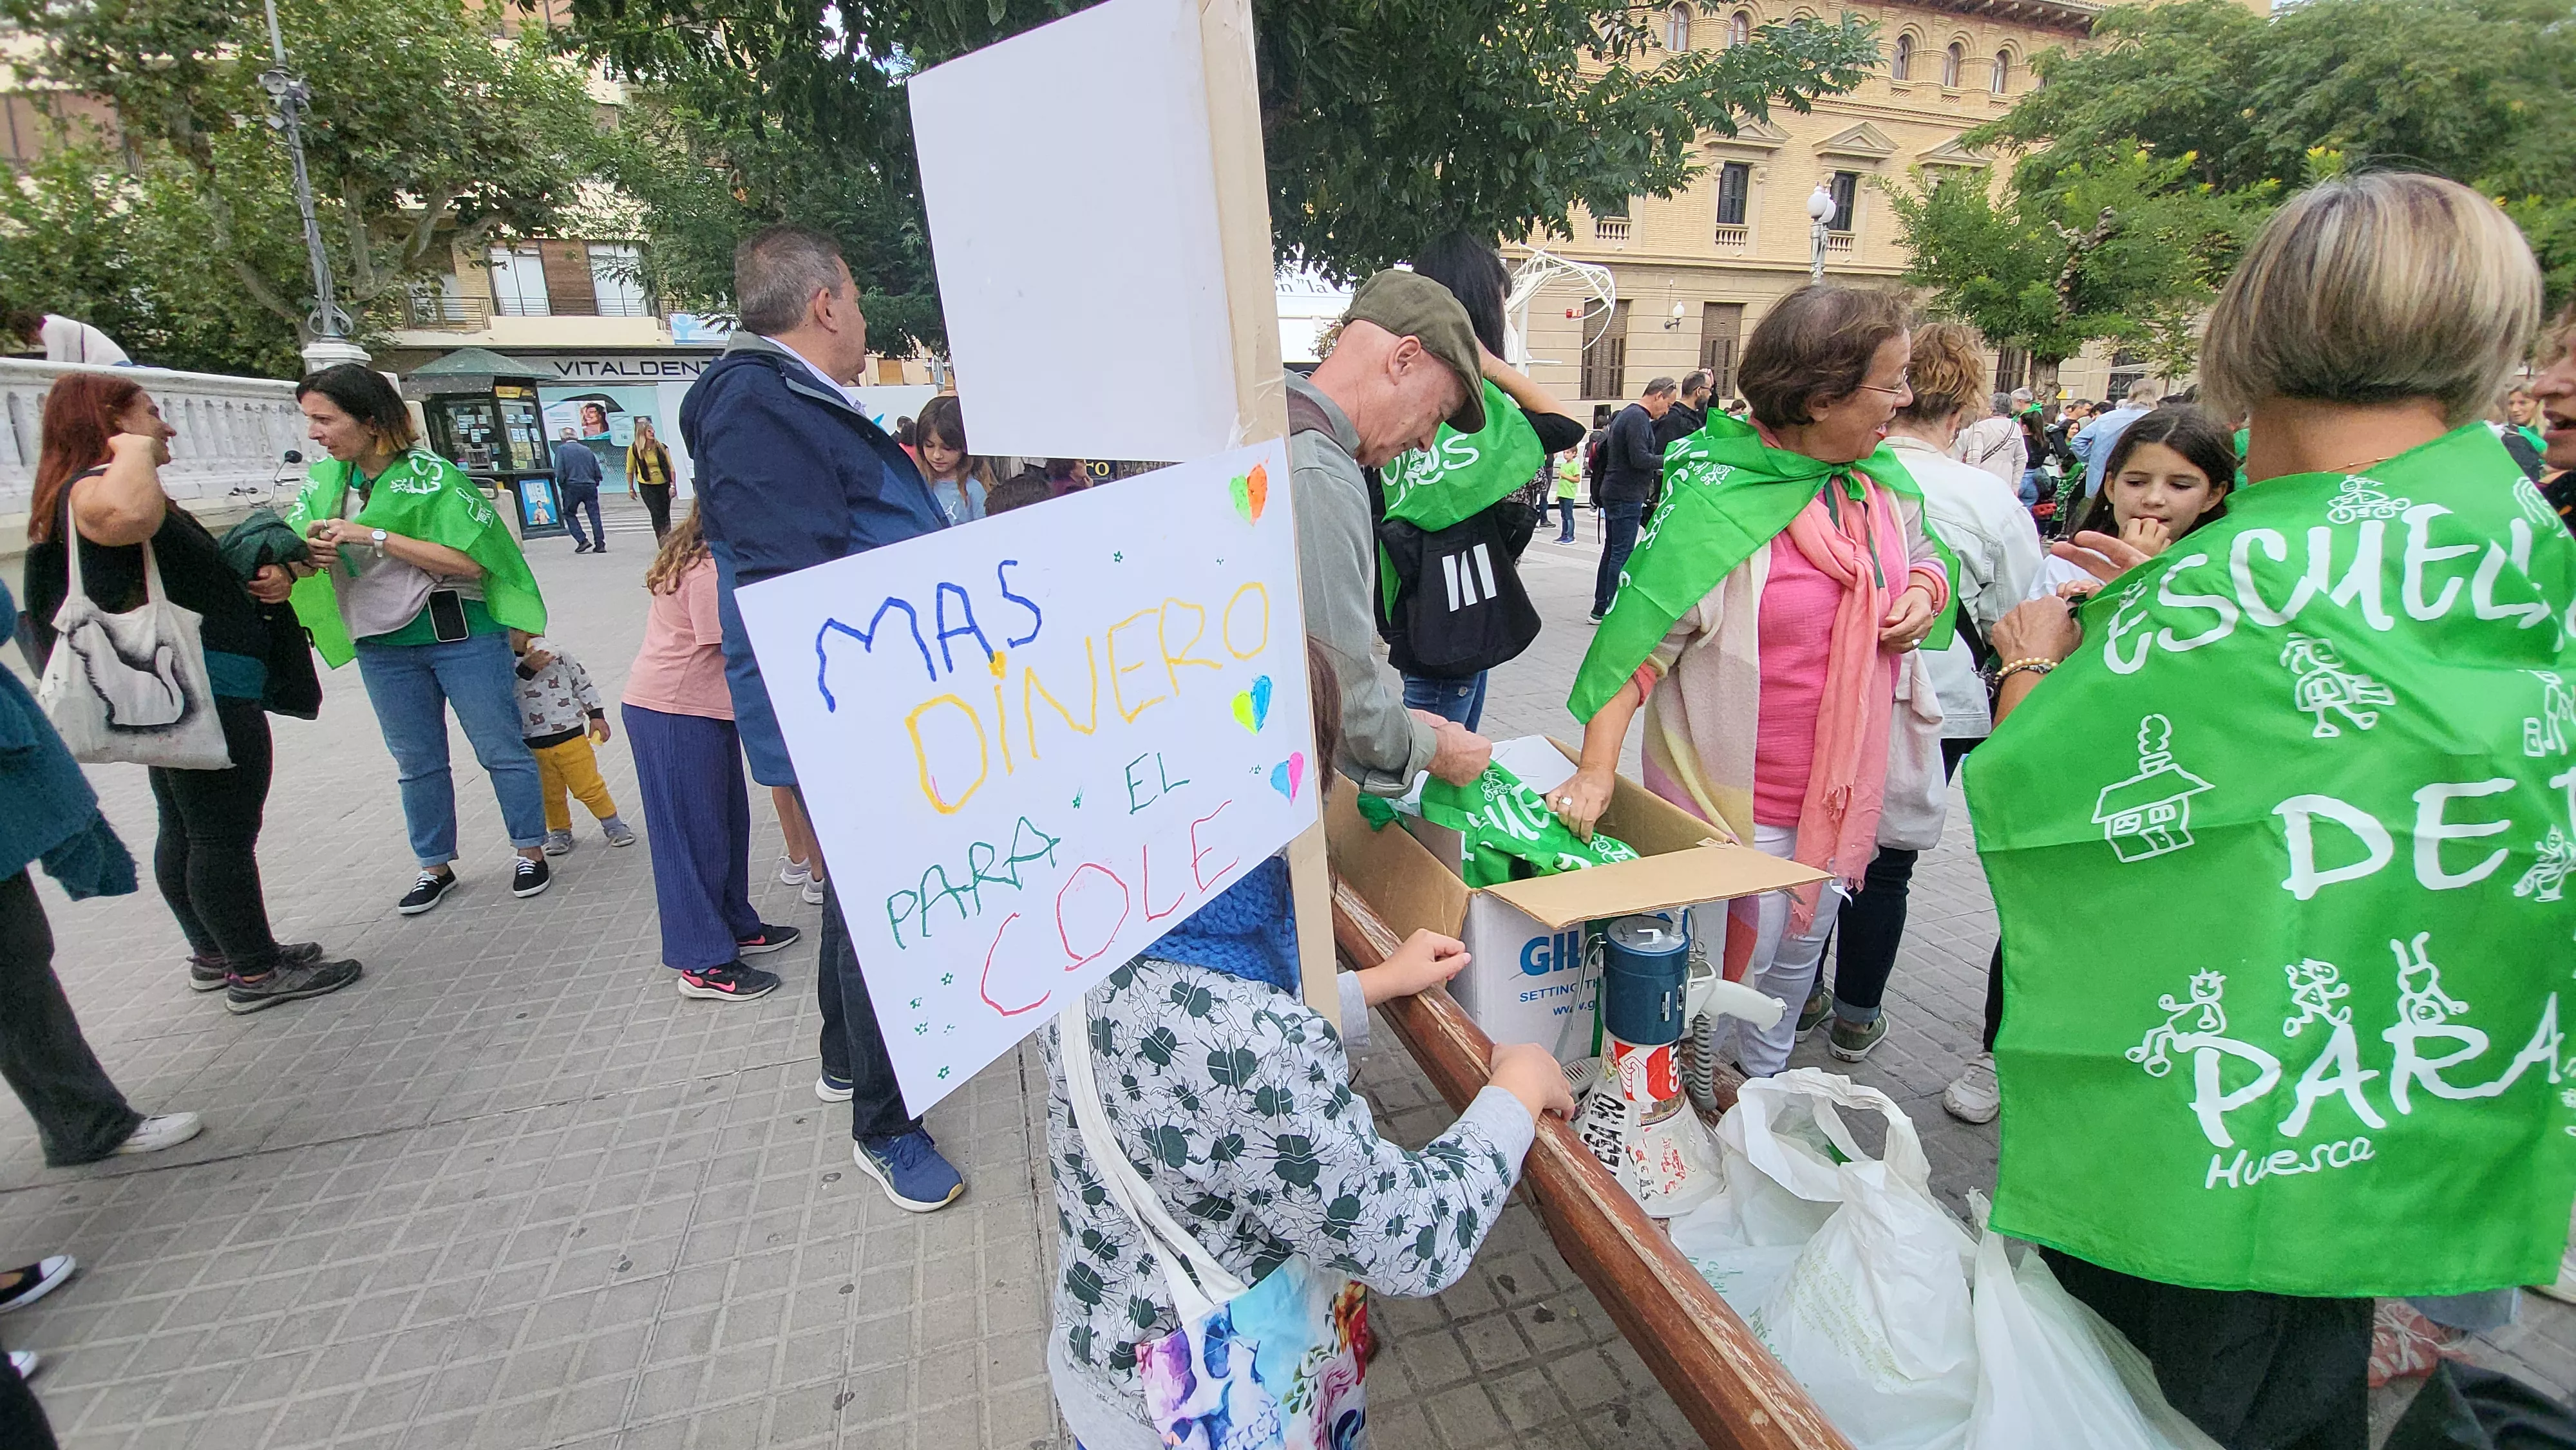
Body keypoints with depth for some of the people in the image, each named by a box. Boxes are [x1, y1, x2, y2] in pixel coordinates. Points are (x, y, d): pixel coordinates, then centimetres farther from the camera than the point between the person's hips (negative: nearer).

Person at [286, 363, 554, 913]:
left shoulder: (432, 475, -12)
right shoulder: (325, 478, 6)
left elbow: (469, 560, -19)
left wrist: (375, 536, -20)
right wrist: (309, 553, -17)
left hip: (460, 635, -5)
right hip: (382, 646, 6)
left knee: (501, 750, 3)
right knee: (417, 763, 14)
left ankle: (530, 852, 17)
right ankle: (436, 866, 27)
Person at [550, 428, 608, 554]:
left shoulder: (562, 449, 2)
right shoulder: (587, 449, 13)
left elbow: (559, 472, -7)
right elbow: (598, 473, 9)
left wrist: (562, 487, 3)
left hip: (572, 487, -3)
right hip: (590, 487, 3)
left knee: (569, 514, 11)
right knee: (594, 515, 3)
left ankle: (582, 541, -2)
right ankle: (600, 544, -2)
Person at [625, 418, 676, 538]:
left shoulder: (662, 447, -2)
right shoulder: (634, 449, -6)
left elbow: (671, 467, -1)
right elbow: (630, 471, 5)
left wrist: (673, 485, -8)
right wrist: (631, 489, 8)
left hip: (664, 484, 2)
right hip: (646, 486, -2)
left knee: (666, 515, 7)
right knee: (657, 514, -10)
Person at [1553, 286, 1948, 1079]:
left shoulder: (1882, 478, 2)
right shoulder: (1719, 499, -20)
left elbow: (1921, 556, 21)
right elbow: (1639, 639, -21)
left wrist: (1922, 592, -3)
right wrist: (1595, 771, -28)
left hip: (1842, 776, 7)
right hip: (1738, 788, -7)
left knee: (1801, 948, 22)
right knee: (1737, 954, 5)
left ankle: (1764, 1079, 47)